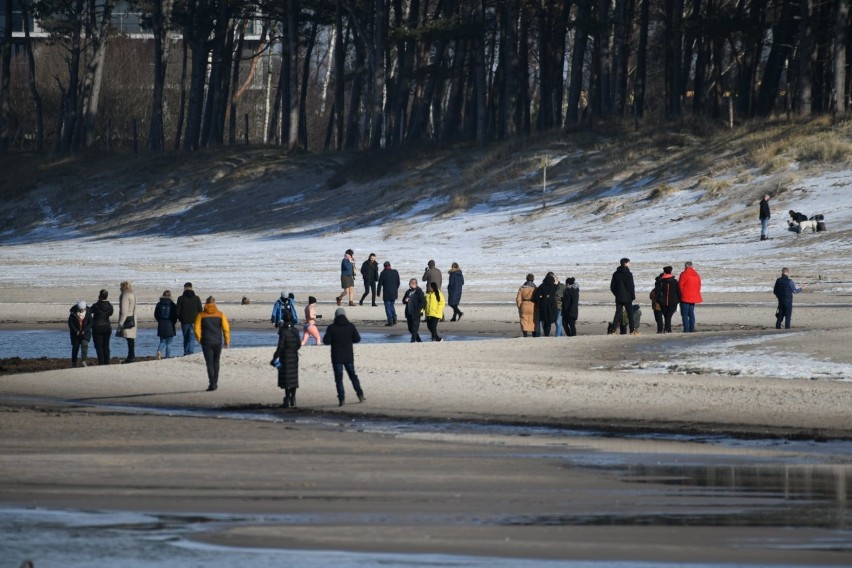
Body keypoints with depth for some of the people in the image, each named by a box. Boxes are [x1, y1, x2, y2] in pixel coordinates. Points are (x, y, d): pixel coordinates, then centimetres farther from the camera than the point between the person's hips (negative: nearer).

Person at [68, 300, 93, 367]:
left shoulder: (88, 311, -7)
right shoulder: (73, 311, -11)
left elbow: (90, 323, -3)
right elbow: (70, 322, -9)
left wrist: (85, 330, -15)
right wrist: (76, 331, -16)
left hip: (85, 332, 0)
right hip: (75, 333, 0)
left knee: (84, 344, -20)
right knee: (75, 347, 3)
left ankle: (83, 360, -24)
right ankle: (73, 362, 16)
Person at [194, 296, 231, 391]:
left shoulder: (201, 315, -2)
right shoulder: (220, 314, 0)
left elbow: (197, 329, -4)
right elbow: (226, 328, -4)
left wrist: (199, 340, 13)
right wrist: (227, 341, 6)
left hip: (206, 342, -2)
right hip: (218, 342, 2)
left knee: (209, 363, -2)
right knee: (216, 362, 18)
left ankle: (212, 383, -15)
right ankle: (215, 383, 21)